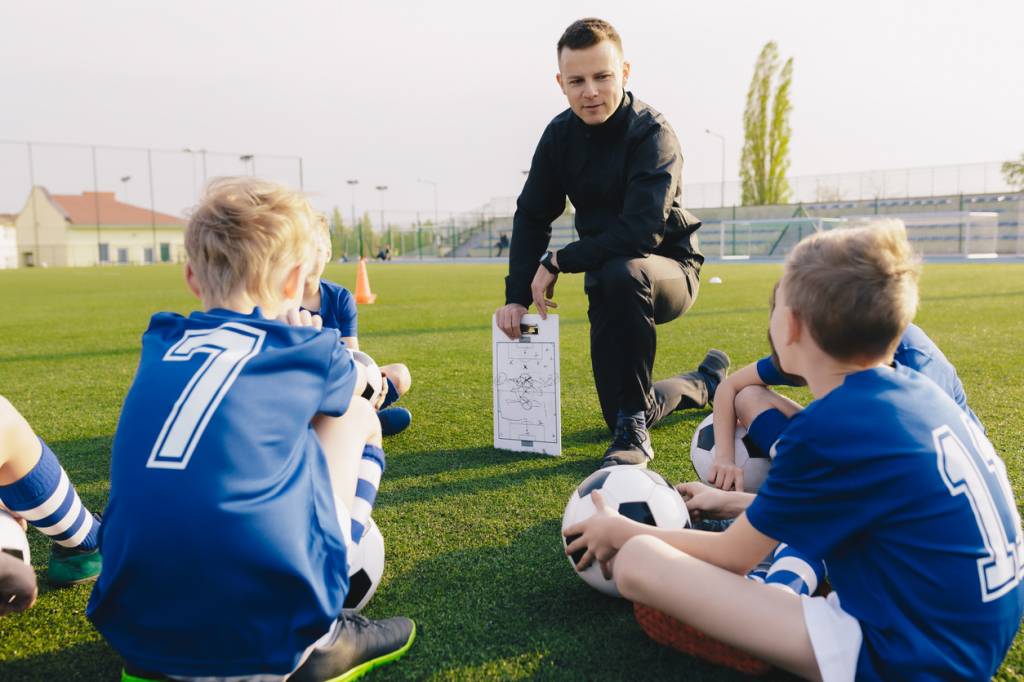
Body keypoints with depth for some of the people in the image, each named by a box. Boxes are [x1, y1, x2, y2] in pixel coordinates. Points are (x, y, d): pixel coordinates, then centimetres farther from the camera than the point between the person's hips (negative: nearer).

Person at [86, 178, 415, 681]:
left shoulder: (161, 342, 11)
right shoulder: (307, 350, 4)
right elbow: (353, 386, 30)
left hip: (132, 628, 5)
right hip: (267, 630, -4)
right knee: (356, 416, 17)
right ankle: (321, 641, 12)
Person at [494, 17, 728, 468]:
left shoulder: (653, 135, -22)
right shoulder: (560, 134, -4)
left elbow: (642, 233, -33)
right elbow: (531, 217, -1)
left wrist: (557, 262, -26)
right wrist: (517, 297, -11)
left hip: (668, 271, -6)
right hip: (607, 279, 6)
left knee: (622, 274, -42)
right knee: (619, 412, 7)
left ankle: (632, 430, -27)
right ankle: (707, 382, 38)